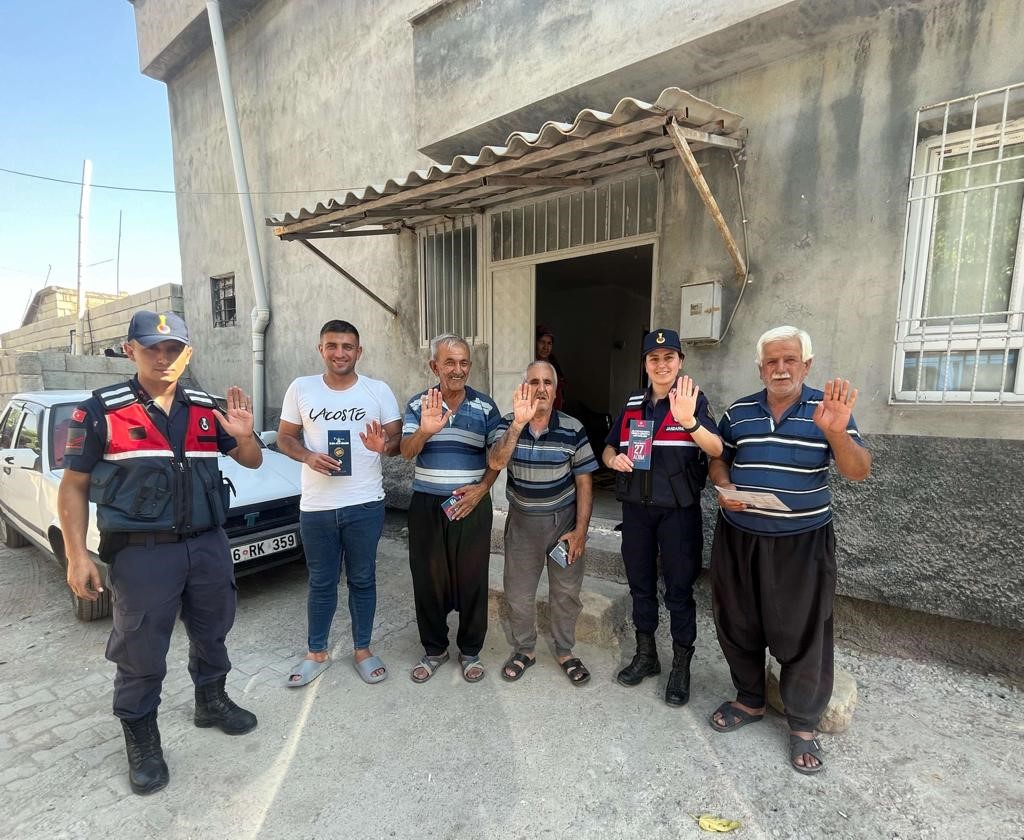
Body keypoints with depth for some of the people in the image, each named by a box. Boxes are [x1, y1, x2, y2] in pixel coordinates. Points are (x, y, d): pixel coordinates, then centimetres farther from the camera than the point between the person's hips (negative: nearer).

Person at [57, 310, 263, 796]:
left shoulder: (207, 410, 3)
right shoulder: (101, 411, -7)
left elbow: (252, 462, 9)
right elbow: (73, 486, -3)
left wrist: (244, 437, -13)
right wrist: (76, 556, -9)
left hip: (208, 545, 4)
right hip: (142, 553, -4)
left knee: (211, 635, 20)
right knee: (140, 654, 9)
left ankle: (211, 702, 43)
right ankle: (141, 738, 31)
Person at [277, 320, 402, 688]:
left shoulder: (379, 391, -1)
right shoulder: (300, 388, 2)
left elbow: (399, 439, 0)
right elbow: (285, 437, 7)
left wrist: (385, 445, -23)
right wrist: (307, 456, -14)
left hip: (365, 505, -1)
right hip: (316, 506, 1)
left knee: (362, 580, 13)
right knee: (321, 582, 15)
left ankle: (362, 650, 32)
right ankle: (317, 653, 35)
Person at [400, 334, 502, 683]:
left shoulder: (486, 407, 0)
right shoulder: (418, 405, 1)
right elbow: (407, 451, -10)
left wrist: (481, 488, -12)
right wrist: (425, 431, -31)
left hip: (472, 503, 0)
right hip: (427, 505, 1)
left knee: (472, 578, 8)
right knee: (428, 578, 10)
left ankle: (470, 651, 28)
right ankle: (434, 649, 31)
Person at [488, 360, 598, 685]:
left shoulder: (572, 429, -11)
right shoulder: (509, 424, -8)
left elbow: (584, 481, -6)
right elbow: (495, 463, -26)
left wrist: (580, 530, -9)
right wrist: (519, 422, -38)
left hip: (564, 519, 0)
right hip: (522, 521, 1)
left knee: (566, 591, 12)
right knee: (518, 593, 12)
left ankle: (565, 651, 36)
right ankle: (524, 650, 35)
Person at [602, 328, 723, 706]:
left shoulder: (694, 399, -6)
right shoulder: (632, 404, 7)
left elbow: (717, 449, -21)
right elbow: (608, 449, 15)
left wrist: (688, 420, -39)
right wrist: (614, 458, -9)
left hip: (678, 509, -4)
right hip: (636, 507, 5)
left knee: (679, 589, 5)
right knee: (640, 583, 15)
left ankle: (681, 667, 23)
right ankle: (645, 655, 34)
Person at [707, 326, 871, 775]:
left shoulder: (826, 409, -4)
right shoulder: (738, 412, 3)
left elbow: (858, 472, -11)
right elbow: (718, 459, 12)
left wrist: (837, 432, -30)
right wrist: (724, 489, -8)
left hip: (801, 543, -3)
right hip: (739, 538, 3)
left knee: (801, 634, 6)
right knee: (738, 624, 15)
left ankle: (803, 724, 28)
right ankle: (749, 701, 37)